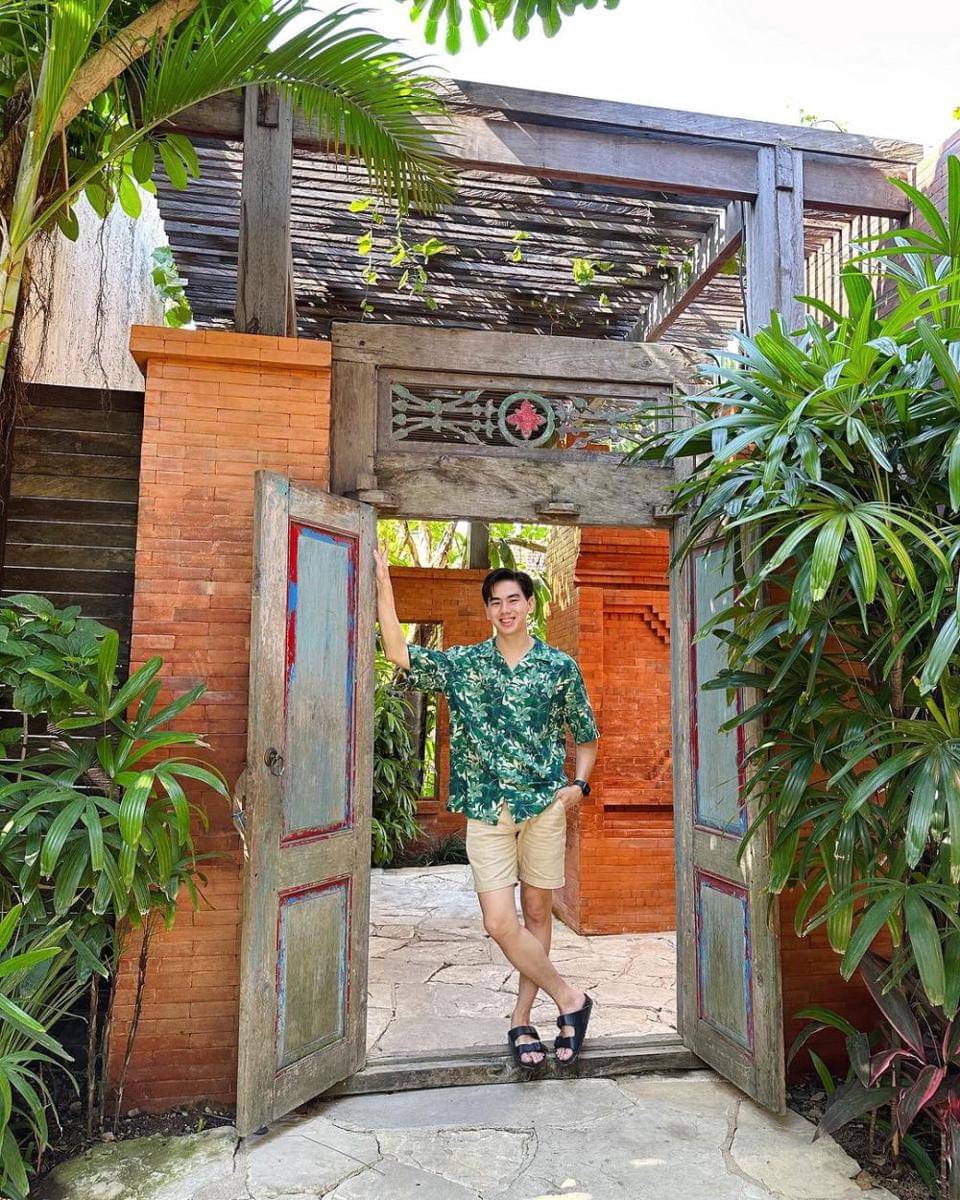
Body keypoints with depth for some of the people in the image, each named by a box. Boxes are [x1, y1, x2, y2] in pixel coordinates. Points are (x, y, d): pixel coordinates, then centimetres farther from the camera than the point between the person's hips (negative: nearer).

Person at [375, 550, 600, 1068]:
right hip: (486, 811, 1)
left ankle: (521, 1018, 25)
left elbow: (586, 736, 11)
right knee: (500, 922, -6)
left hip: (544, 805, 0)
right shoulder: (462, 663, 5)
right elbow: (398, 652, -3)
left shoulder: (561, 666, 3)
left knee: (537, 912, 8)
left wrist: (579, 782, -5)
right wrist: (383, 586, -7)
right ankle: (569, 998, 13)